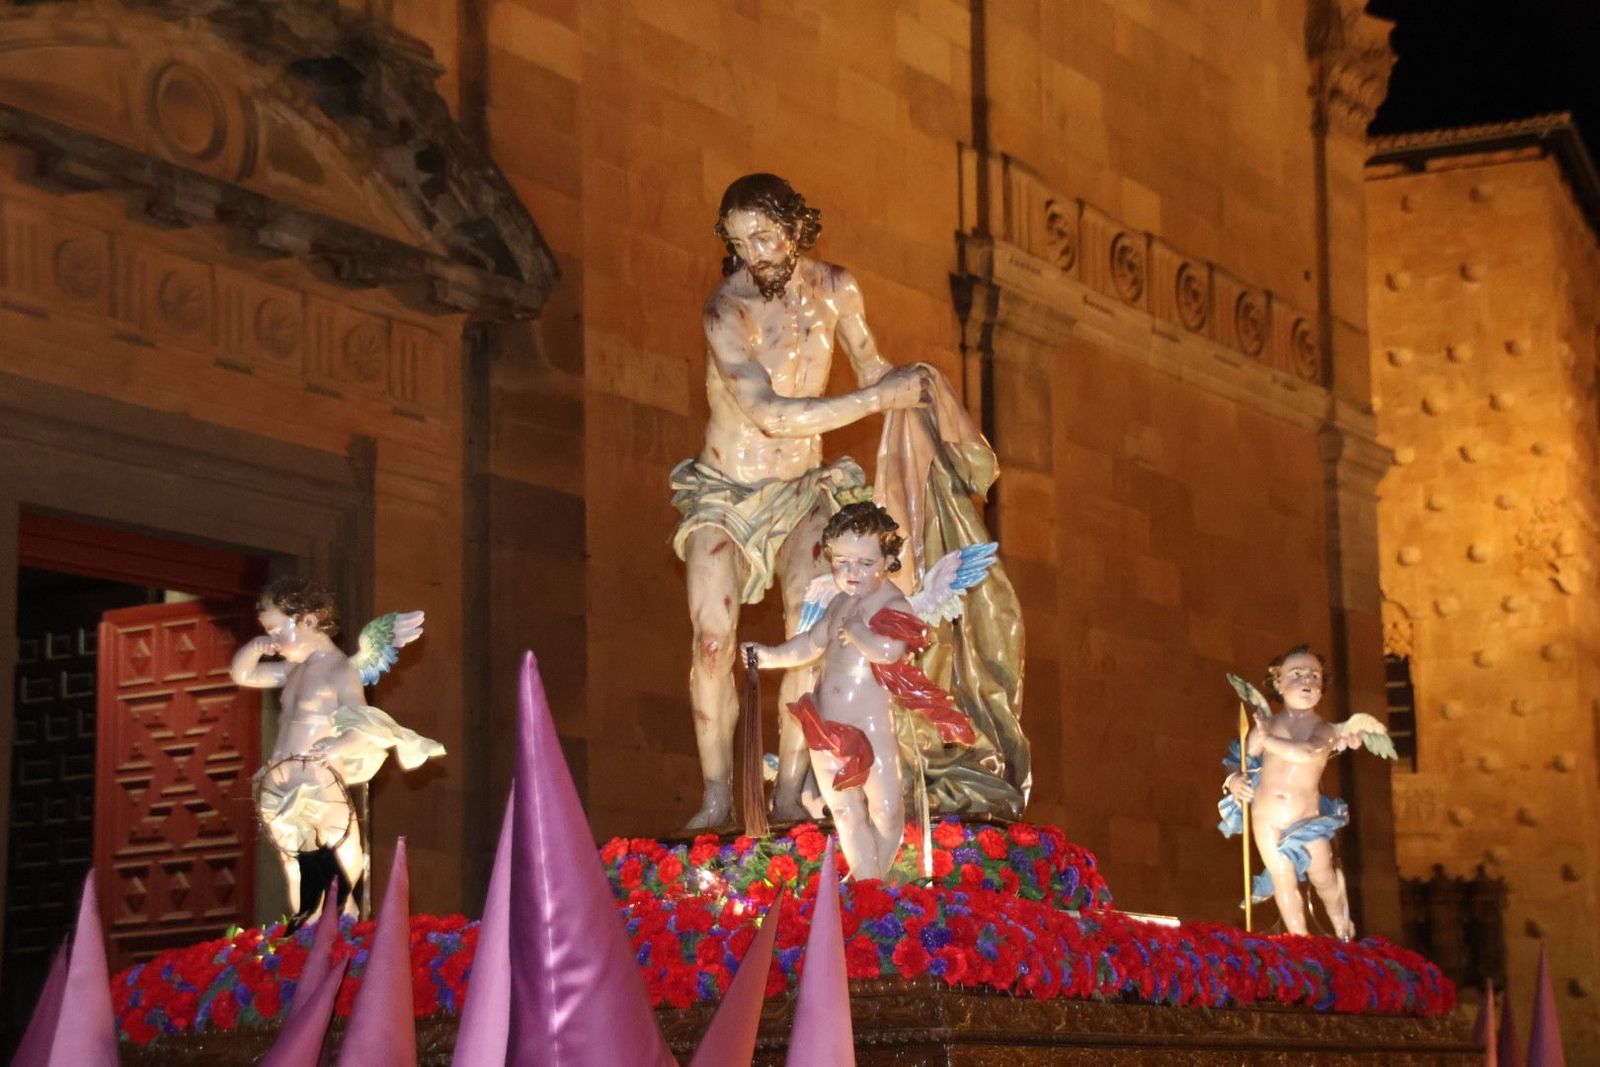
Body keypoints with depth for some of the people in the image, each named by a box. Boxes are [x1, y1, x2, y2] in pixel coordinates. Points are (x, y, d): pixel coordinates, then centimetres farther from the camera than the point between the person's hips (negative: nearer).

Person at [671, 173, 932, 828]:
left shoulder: (835, 289, -2)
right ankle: (717, 796, -11)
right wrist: (879, 399, -27)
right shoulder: (726, 312, -20)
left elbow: (873, 369, 17)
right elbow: (771, 414, -28)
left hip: (800, 492, 4)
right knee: (712, 641, -17)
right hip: (724, 496, -3)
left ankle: (789, 794, -15)